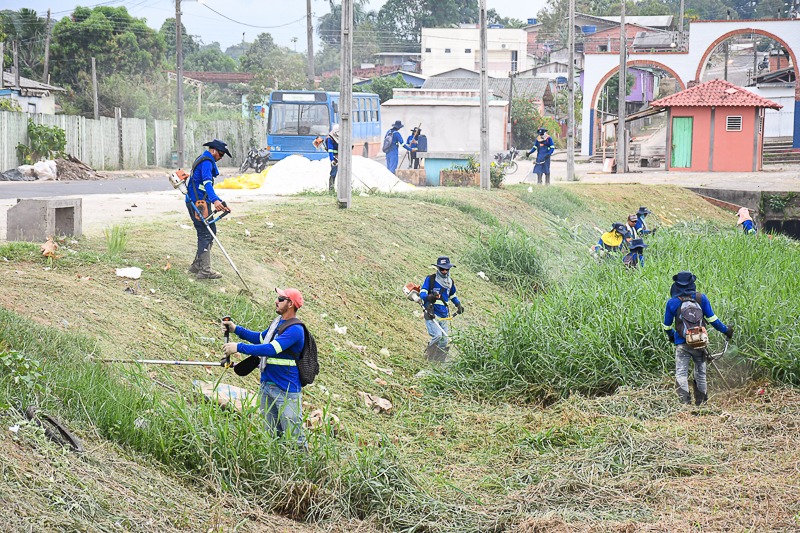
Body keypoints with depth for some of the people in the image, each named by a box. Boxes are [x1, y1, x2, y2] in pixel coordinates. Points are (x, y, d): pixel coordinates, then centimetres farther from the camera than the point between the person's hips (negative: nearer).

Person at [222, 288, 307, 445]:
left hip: (286, 391, -9)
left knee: (294, 437, -8)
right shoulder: (277, 322, 11)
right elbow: (261, 338, 27)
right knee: (272, 434, 15)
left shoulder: (295, 330, -19)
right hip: (266, 385, 9)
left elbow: (271, 349, -28)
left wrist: (239, 347, -26)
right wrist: (236, 329, 14)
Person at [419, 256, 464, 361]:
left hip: (444, 316, 6)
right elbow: (422, 292, -8)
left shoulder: (450, 282, 15)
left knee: (444, 341, 4)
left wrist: (458, 304, 14)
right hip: (431, 314, -6)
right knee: (437, 335, -23)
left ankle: (438, 360, 15)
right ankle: (428, 355, -4)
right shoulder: (430, 279, -3)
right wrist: (429, 297, -29)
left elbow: (453, 295, 31)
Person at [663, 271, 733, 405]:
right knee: (700, 373, 15)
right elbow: (711, 319, 2)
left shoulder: (672, 302, -4)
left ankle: (684, 401, -17)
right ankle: (701, 402, 20)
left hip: (681, 343, -2)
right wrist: (725, 330, 16)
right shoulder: (701, 298, -2)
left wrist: (671, 336, 27)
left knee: (681, 373, -1)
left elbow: (667, 325, 6)